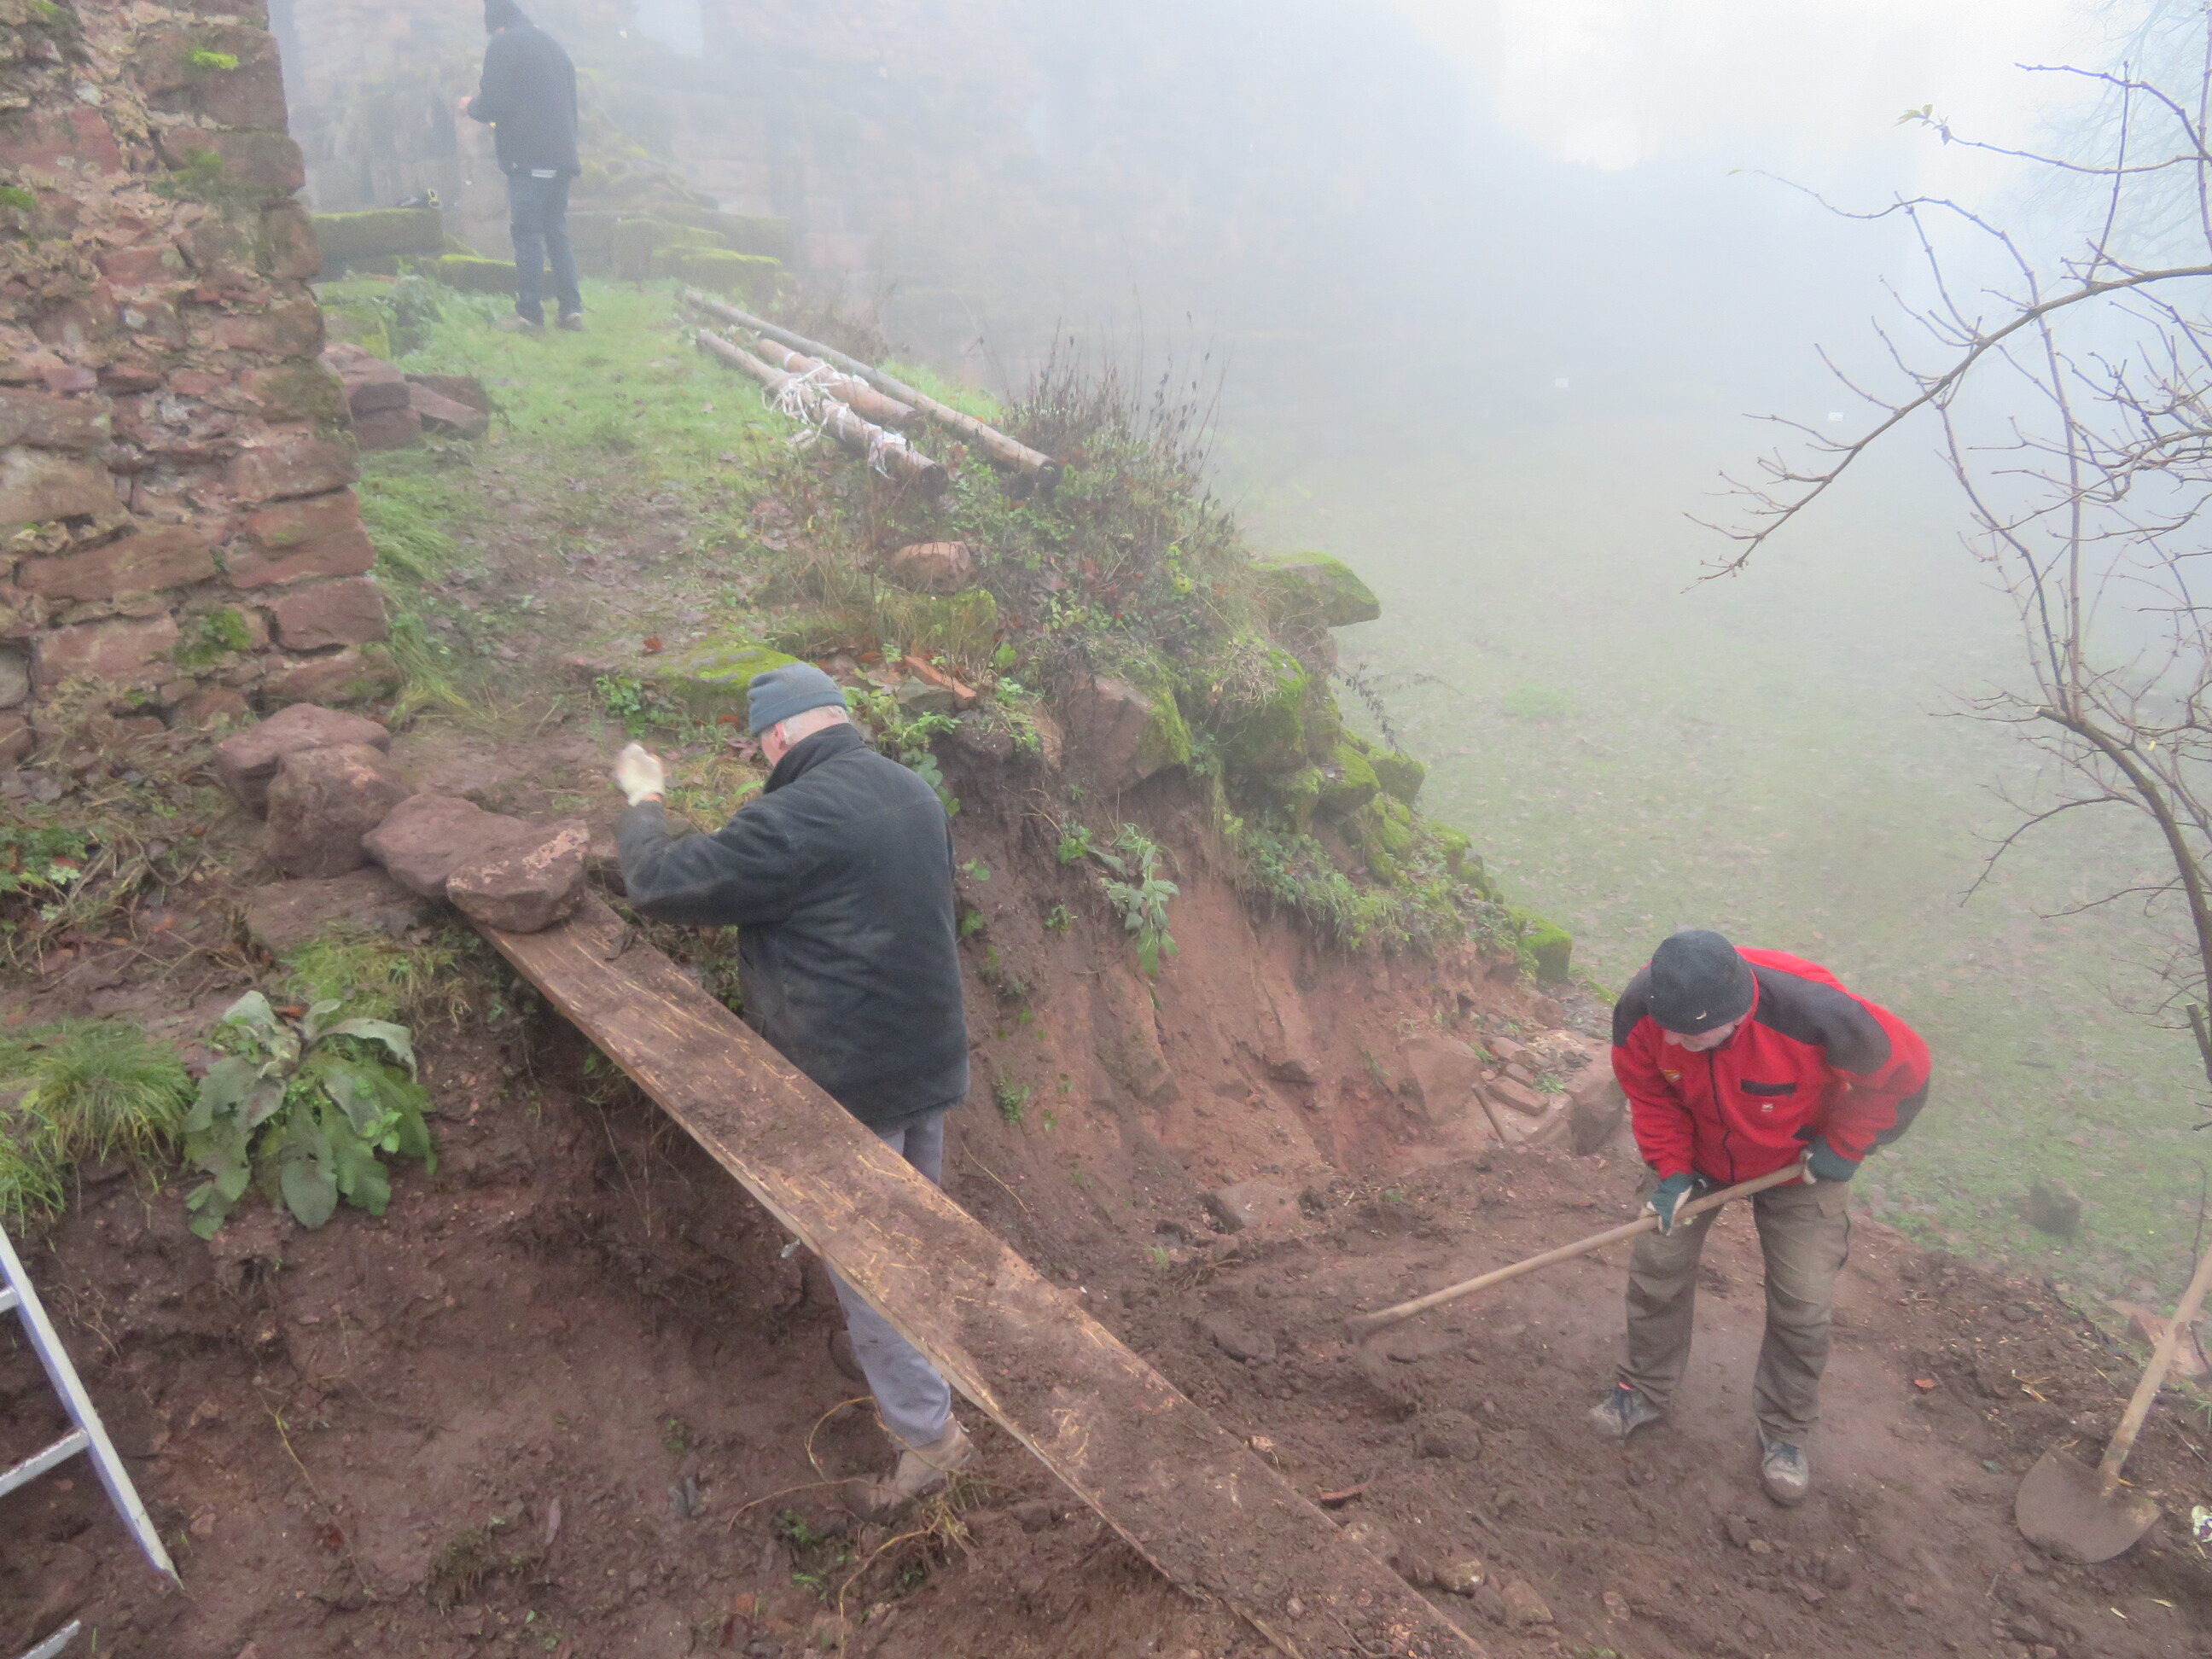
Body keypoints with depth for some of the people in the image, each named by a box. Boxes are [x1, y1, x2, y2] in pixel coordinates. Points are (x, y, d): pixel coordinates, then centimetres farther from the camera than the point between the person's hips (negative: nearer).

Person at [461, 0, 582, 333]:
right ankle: (571, 309, 3)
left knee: (527, 235, -5)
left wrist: (470, 106, 11)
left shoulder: (503, 45, -3)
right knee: (557, 233, 9)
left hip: (528, 157, -7)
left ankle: (529, 315, -7)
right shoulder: (553, 45, 19)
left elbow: (493, 102, -11)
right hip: (561, 156, 7)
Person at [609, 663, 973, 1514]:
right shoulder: (916, 794, 1)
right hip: (932, 1062, 8)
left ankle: (927, 1433, 17)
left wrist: (643, 800, 2)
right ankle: (929, 1360, 47)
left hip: (851, 1085, -8)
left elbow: (660, 883, -18)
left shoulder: (794, 817, -25)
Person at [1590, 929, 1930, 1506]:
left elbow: (1903, 1071, -22)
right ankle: (1645, 1391, 29)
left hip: (1799, 1164, -2)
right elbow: (1647, 1090, -12)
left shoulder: (1814, 1016, -43)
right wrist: (1671, 1168, -18)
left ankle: (1784, 1432, 26)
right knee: (1657, 1264, 4)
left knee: (1803, 1300, 2)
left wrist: (1844, 1149, -17)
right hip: (1696, 1152, 2)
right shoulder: (1641, 1010, -34)